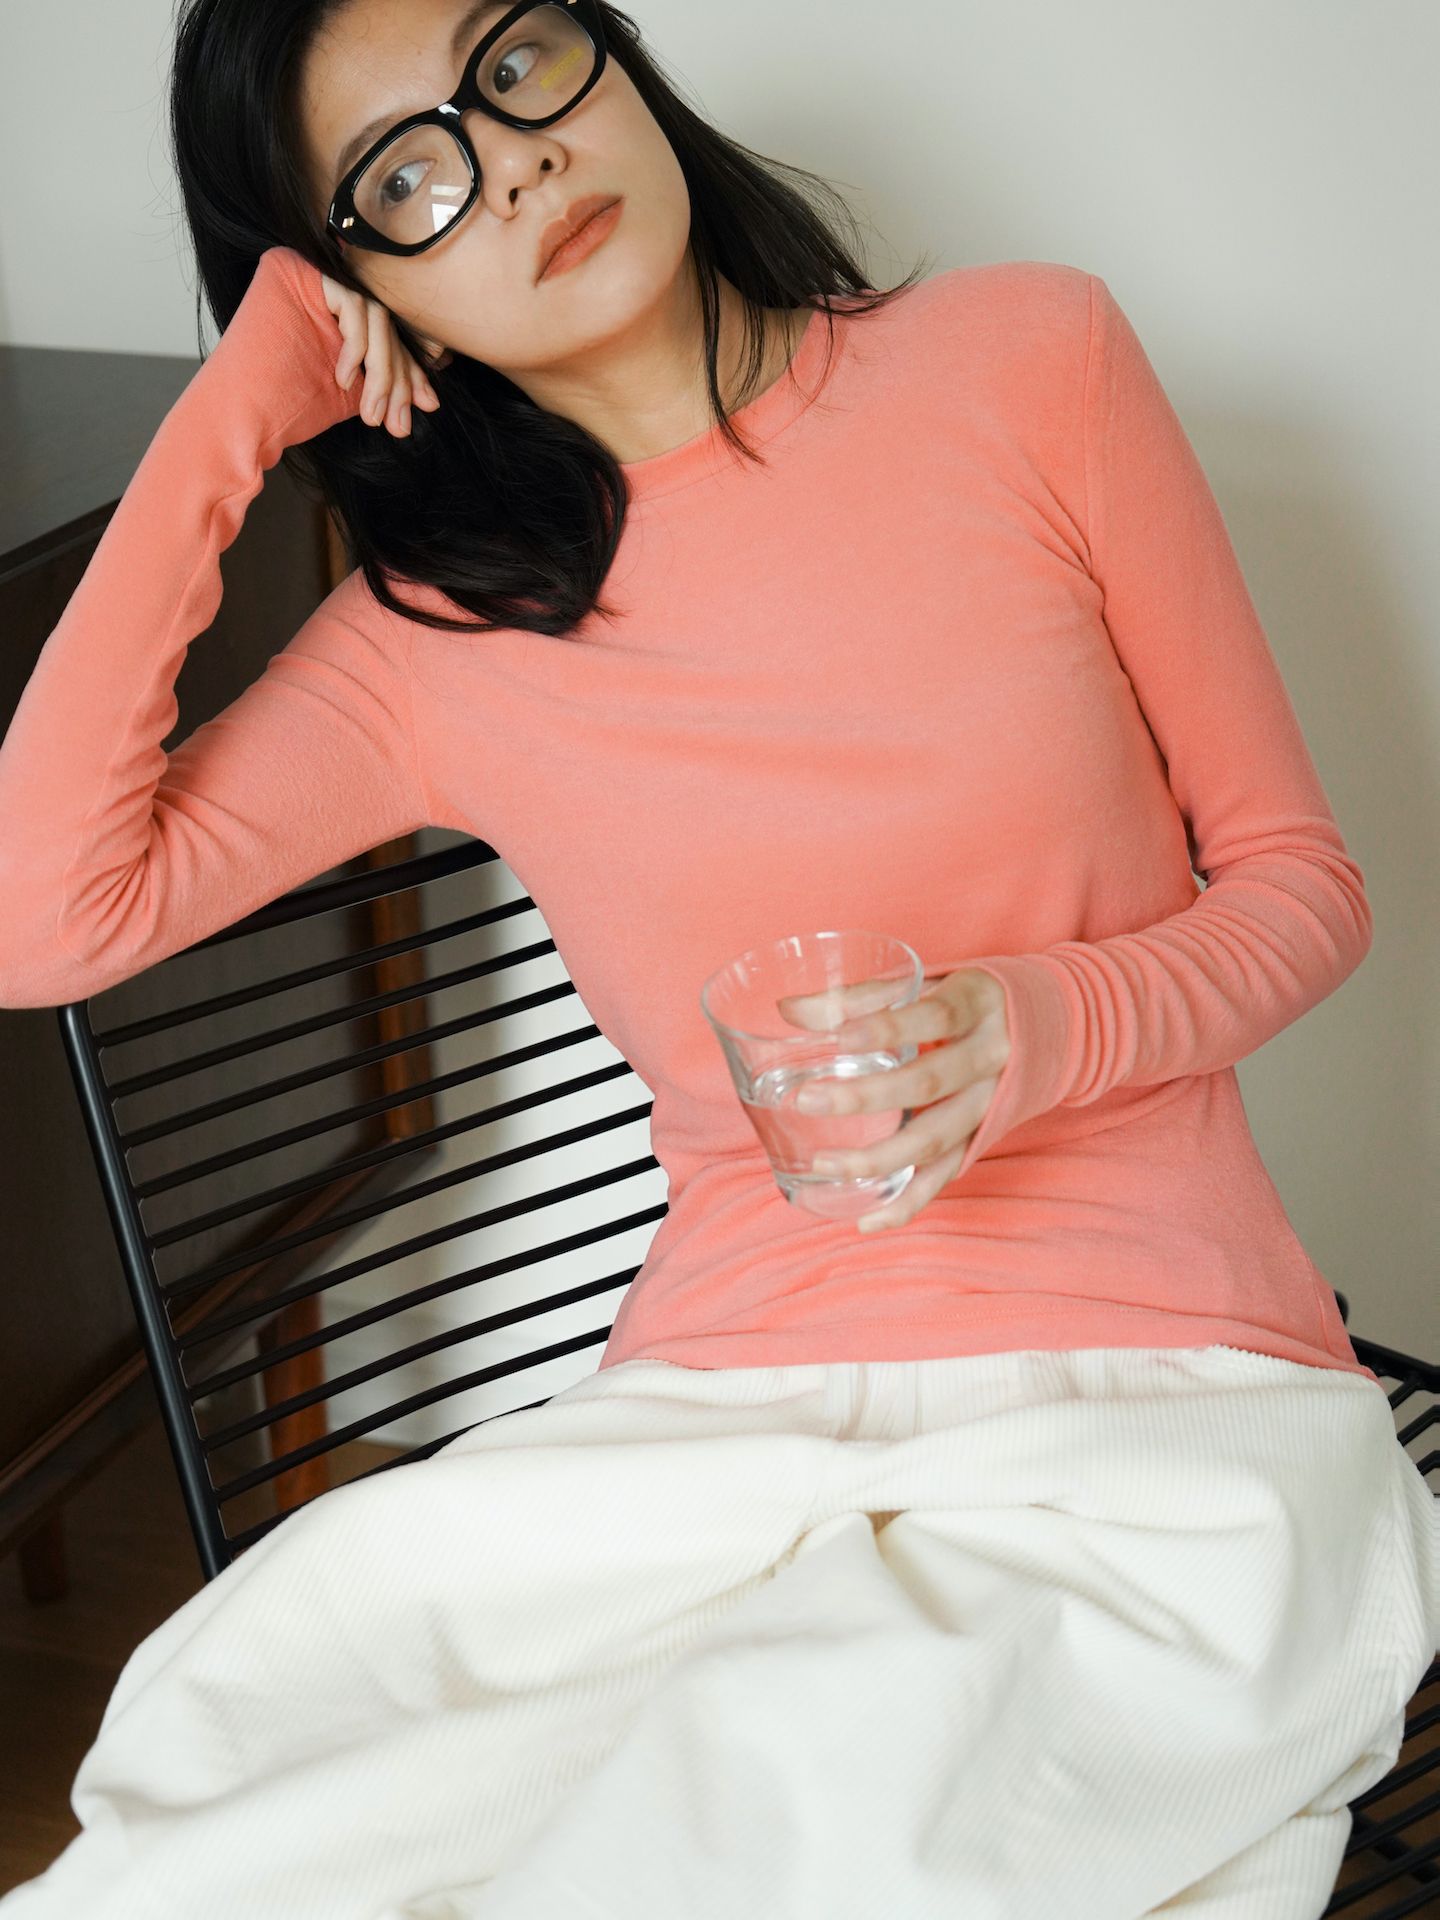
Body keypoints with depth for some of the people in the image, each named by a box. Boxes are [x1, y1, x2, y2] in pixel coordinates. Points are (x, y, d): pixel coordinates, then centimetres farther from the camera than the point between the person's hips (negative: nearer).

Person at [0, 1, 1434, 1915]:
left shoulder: (1027, 363, 3)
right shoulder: (438, 627, 7)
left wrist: (1041, 1029, -15)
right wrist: (223, 428, -2)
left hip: (1162, 1400, -1)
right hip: (724, 1423, 2)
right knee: (211, 1744, -24)